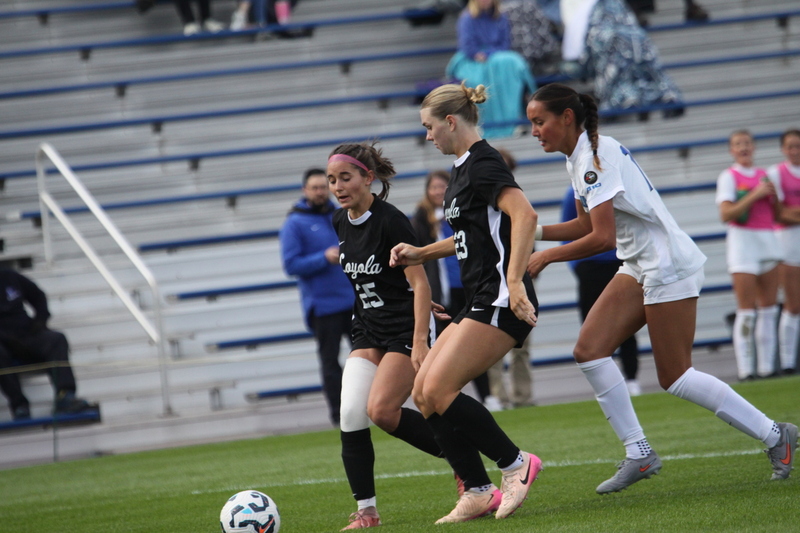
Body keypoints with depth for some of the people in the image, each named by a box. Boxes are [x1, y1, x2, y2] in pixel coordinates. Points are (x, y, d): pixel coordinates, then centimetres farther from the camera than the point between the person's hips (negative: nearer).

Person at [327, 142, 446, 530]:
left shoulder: (390, 221, -17)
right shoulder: (341, 223, 6)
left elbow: (420, 283, -18)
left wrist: (419, 342, -23)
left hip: (404, 330, -7)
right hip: (368, 332, 7)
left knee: (381, 410, -20)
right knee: (351, 413, -9)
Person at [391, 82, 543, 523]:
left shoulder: (482, 163, -13)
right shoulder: (463, 168, 18)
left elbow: (524, 214, -27)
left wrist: (514, 281, -33)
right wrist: (421, 253, 23)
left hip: (501, 301, -10)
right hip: (480, 304, 10)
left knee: (438, 390, -15)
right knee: (423, 392, 3)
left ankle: (515, 464, -2)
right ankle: (478, 493, 4)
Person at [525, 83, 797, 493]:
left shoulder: (595, 158, -20)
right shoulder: (578, 159, 10)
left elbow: (602, 238, -26)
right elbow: (587, 225, 19)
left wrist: (547, 256, -16)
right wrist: (534, 232, 7)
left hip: (668, 265, -10)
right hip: (639, 268, 10)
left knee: (674, 376, -5)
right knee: (589, 349, -4)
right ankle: (638, 455, -1)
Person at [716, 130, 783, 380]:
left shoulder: (765, 176, 16)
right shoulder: (728, 177, -1)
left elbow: (779, 215, 19)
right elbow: (726, 214, -12)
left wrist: (773, 196, -1)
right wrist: (755, 195, -16)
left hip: (769, 240, 6)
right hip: (742, 240, -6)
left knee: (769, 307, 4)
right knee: (746, 310, -10)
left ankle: (767, 366, 7)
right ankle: (745, 369, -10)